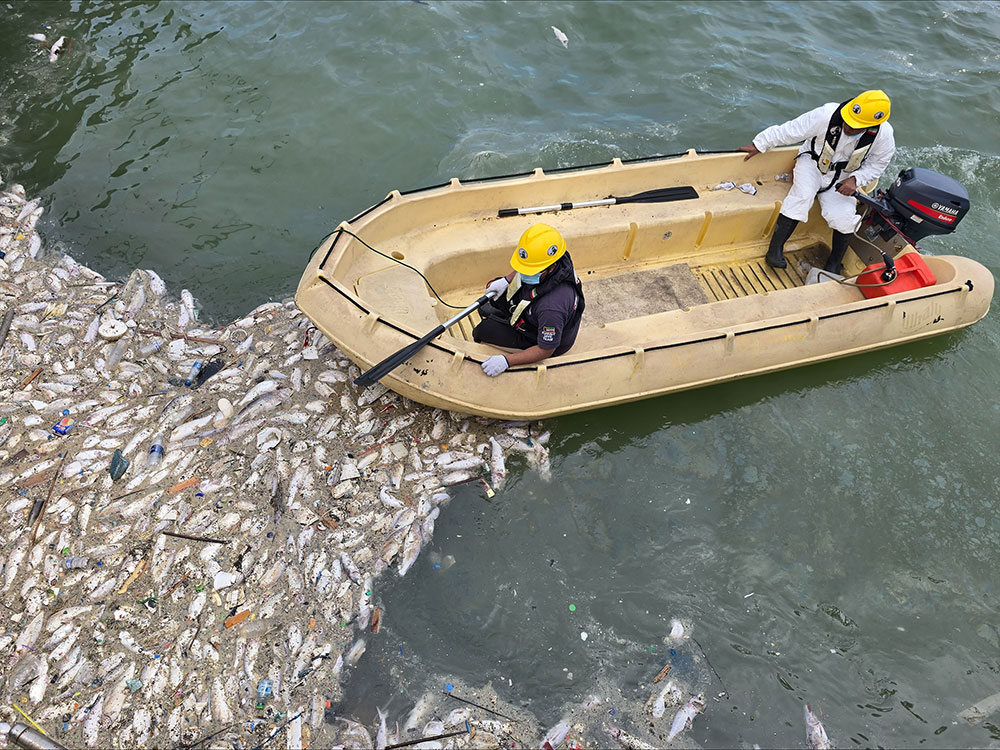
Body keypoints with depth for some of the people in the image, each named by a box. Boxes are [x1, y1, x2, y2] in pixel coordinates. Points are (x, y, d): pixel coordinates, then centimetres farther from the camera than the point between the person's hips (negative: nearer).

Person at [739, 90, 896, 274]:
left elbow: (876, 166, -2)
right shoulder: (826, 115, -26)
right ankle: (775, 248, -27)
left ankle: (834, 265, 1)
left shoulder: (884, 136, -18)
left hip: (843, 177, 2)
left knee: (844, 217, -20)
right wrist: (759, 145, -13)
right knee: (802, 196, -34)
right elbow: (789, 131, -17)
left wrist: (856, 179, -20)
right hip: (813, 163, -2)